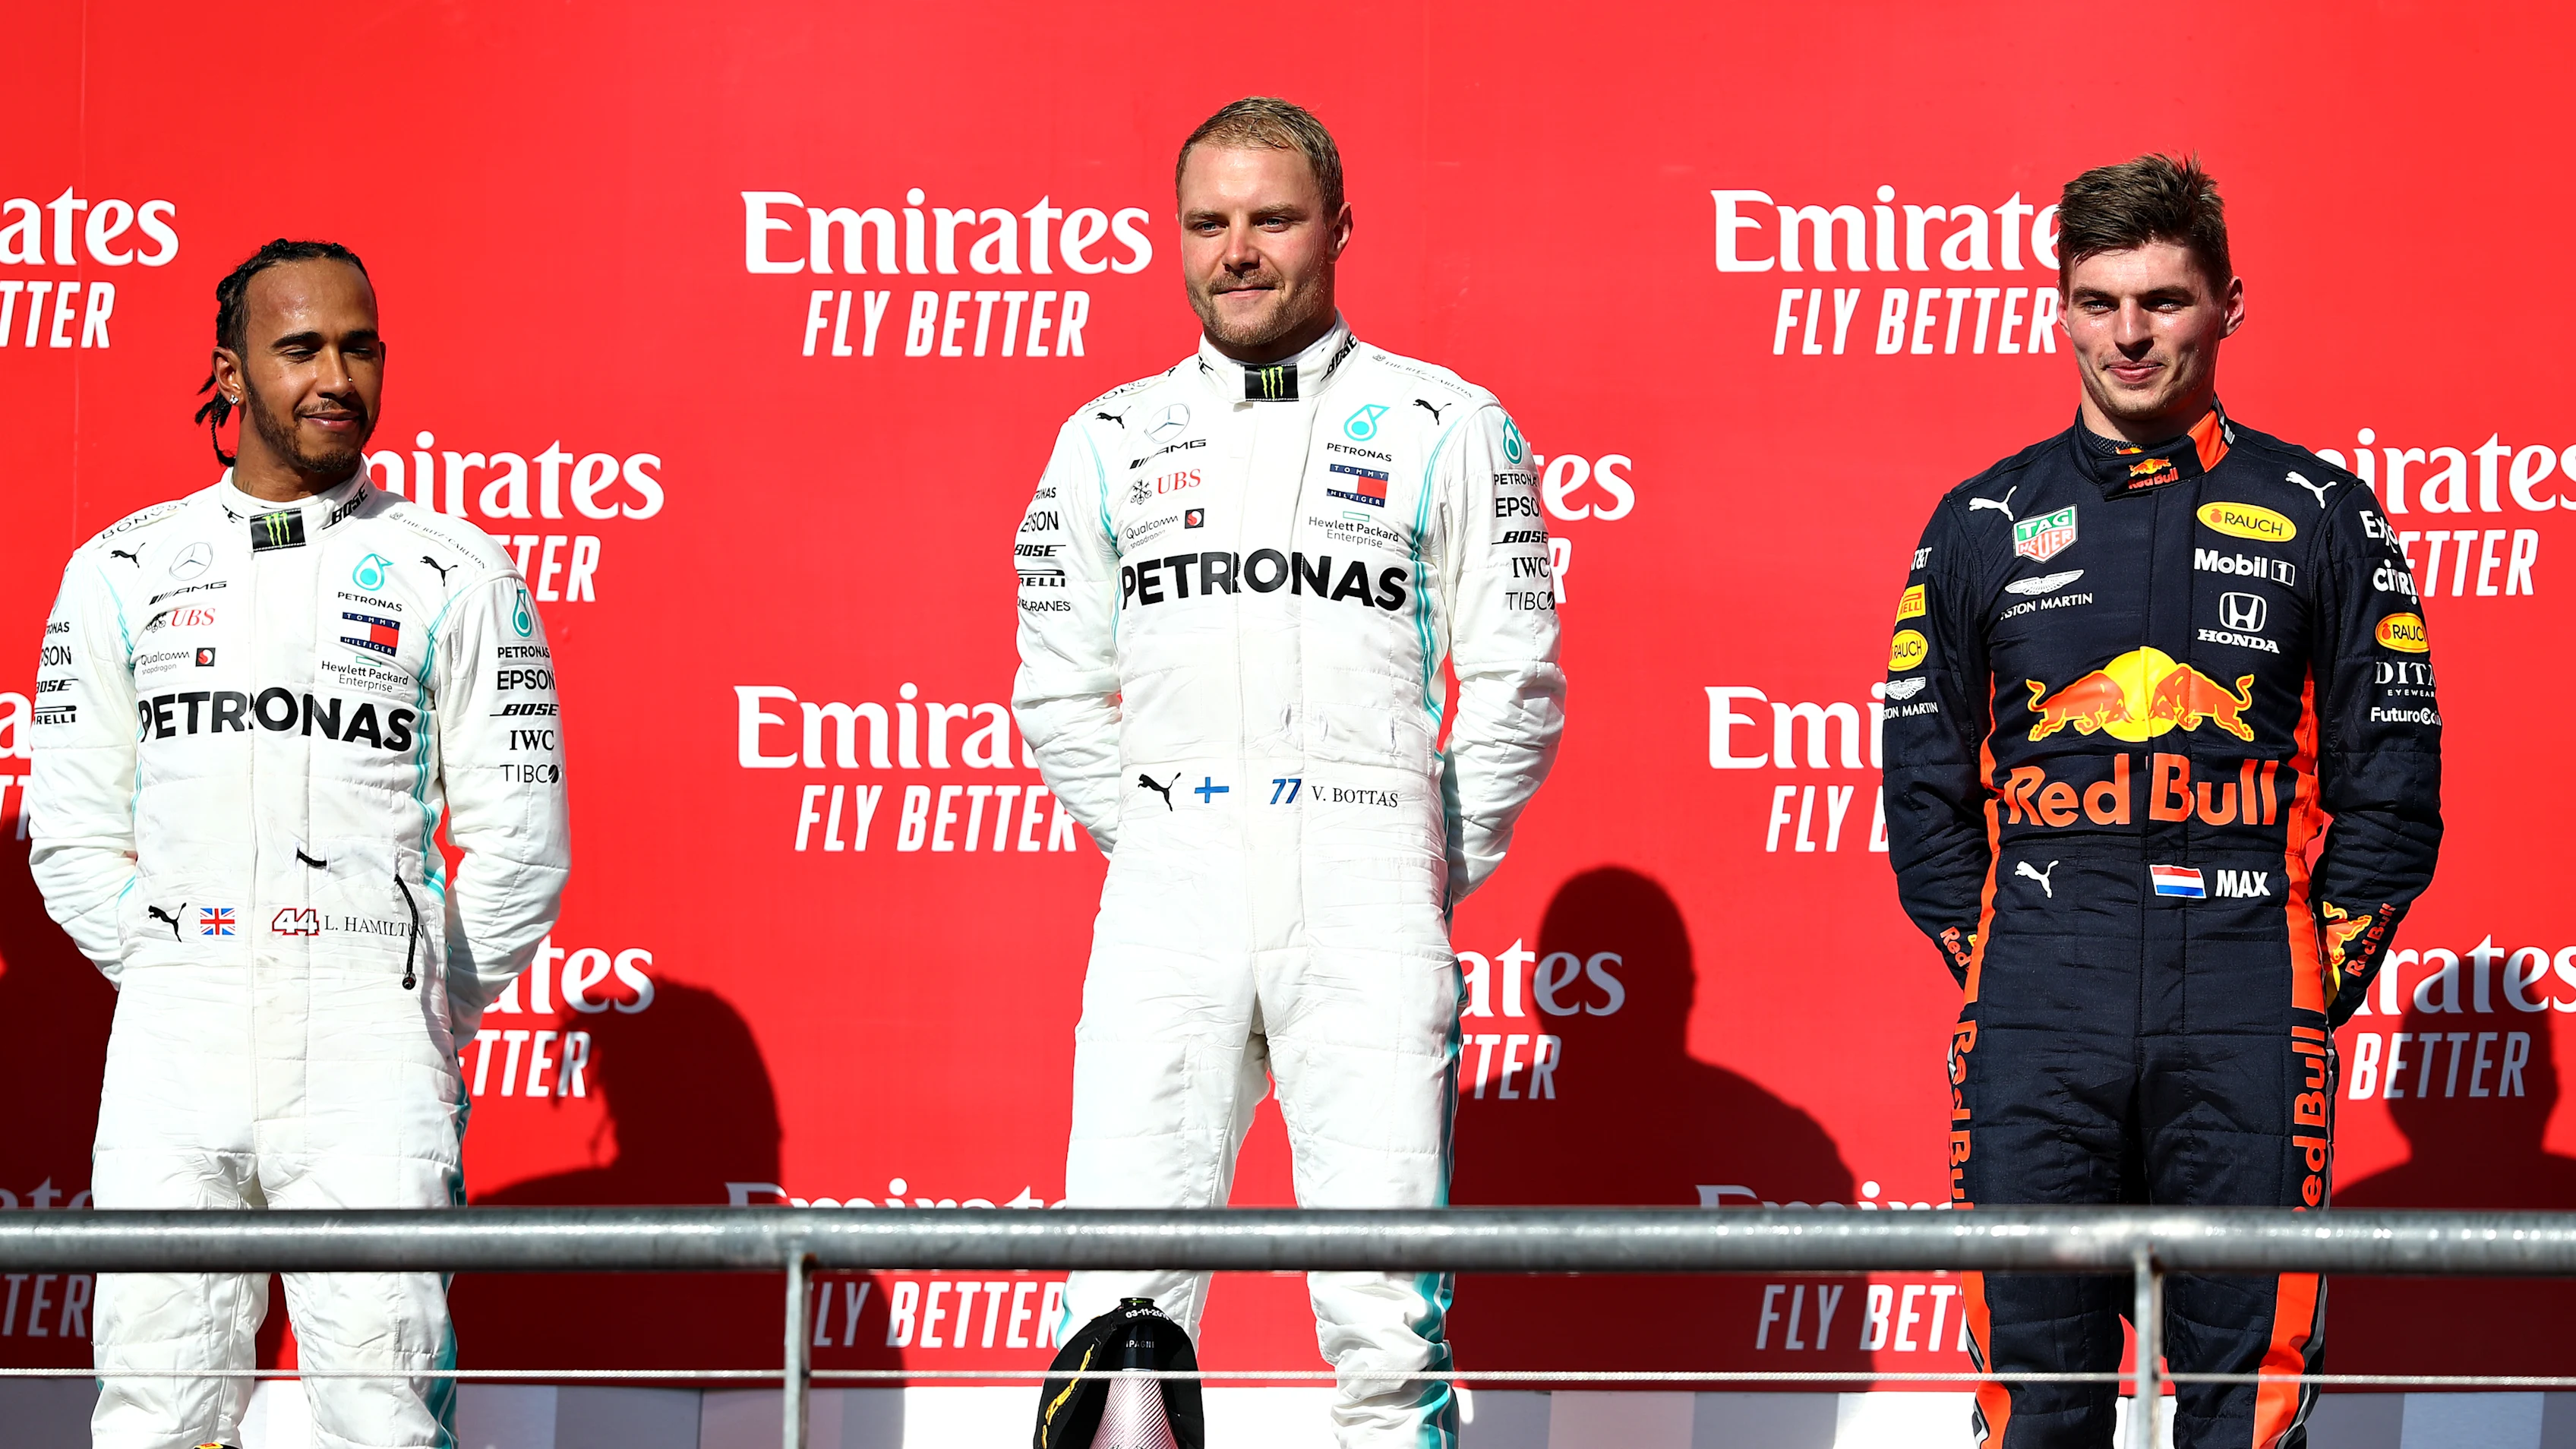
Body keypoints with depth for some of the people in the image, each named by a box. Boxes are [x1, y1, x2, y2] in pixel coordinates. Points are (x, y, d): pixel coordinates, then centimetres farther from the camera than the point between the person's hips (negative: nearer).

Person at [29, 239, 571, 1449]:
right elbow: (73, 835, 12)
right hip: (172, 1069, 2)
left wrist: (426, 1025, 6)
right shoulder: (124, 572, 12)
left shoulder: (453, 576, 6)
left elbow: (516, 845, 7)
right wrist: (178, 989, 6)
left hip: (371, 1075, -2)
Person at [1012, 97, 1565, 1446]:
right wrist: (1155, 853, 12)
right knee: (1118, 1302, -7)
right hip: (1169, 909, 2)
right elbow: (1059, 698, 18)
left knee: (1386, 1311, -5)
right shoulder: (1109, 439, 14)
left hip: (1366, 907, -2)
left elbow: (1516, 684, 7)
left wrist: (1432, 878, 6)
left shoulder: (1445, 426, 6)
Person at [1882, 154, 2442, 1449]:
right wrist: (1995, 970, 5)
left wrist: (2313, 980, 1)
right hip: (2036, 1038, 1)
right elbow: (1923, 782, 13)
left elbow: (2393, 782, 7)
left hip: (2250, 1046, -1)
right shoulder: (1980, 528, 11)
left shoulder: (2321, 518, 8)